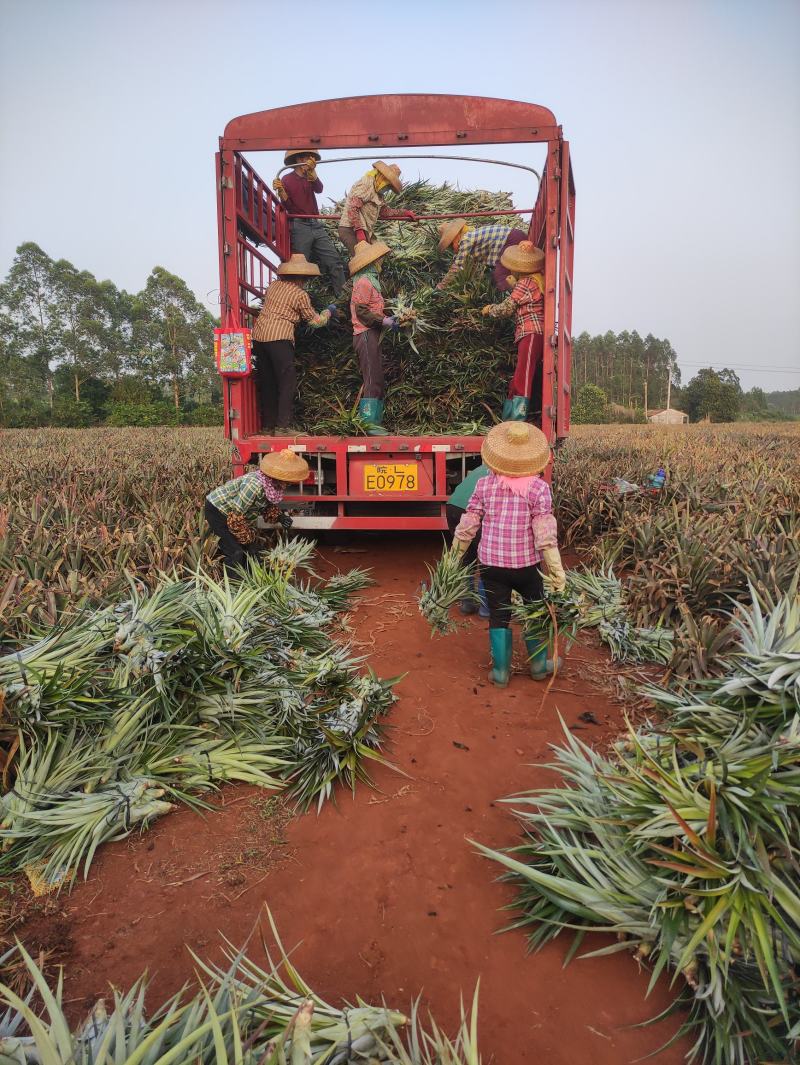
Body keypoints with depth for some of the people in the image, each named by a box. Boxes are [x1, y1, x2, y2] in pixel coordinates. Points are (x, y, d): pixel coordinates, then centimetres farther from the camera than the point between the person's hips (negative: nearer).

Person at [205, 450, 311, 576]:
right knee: (235, 551, -13)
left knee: (248, 549, 10)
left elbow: (268, 505, 9)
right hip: (217, 511, -9)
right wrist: (247, 537, -17)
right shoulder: (255, 485, -37)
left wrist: (279, 517, -10)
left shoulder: (274, 484, -11)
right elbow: (235, 517, -31)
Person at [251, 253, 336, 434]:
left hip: (258, 335, 7)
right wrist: (329, 311, 25)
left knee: (266, 382, 12)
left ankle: (268, 424, 17)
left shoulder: (274, 285, 15)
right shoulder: (300, 295, 0)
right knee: (287, 382, -3)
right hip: (279, 338, -7)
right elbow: (315, 321, 8)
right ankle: (283, 426, -9)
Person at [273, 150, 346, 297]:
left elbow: (319, 189, -5)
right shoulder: (287, 179, 5)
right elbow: (288, 206, -5)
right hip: (299, 227, -5)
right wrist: (281, 191, -23)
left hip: (316, 225, 5)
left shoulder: (310, 178, 18)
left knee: (335, 262, -7)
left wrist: (313, 171, -24)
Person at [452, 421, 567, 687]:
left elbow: (467, 526, 0)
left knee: (499, 616, 14)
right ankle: (539, 664, 33)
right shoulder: (538, 488, -11)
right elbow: (545, 535, -14)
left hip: (491, 563, 2)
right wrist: (557, 570, -10)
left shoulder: (484, 485, -3)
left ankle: (500, 671, 21)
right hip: (526, 564, -1)